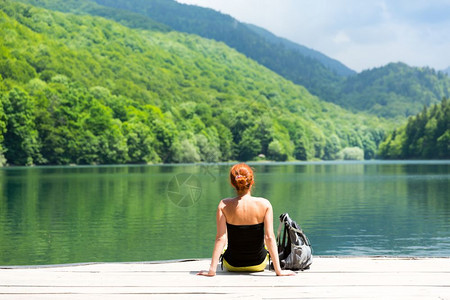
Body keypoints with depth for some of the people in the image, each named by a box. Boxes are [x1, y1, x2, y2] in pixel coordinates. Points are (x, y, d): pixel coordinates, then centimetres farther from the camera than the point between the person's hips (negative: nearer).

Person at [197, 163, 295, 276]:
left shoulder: (224, 205, -17)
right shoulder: (264, 204, -17)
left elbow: (221, 238, -19)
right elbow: (269, 237, -19)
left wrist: (212, 270, -16)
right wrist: (278, 270, -14)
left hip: (232, 265, 0)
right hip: (258, 265, 0)